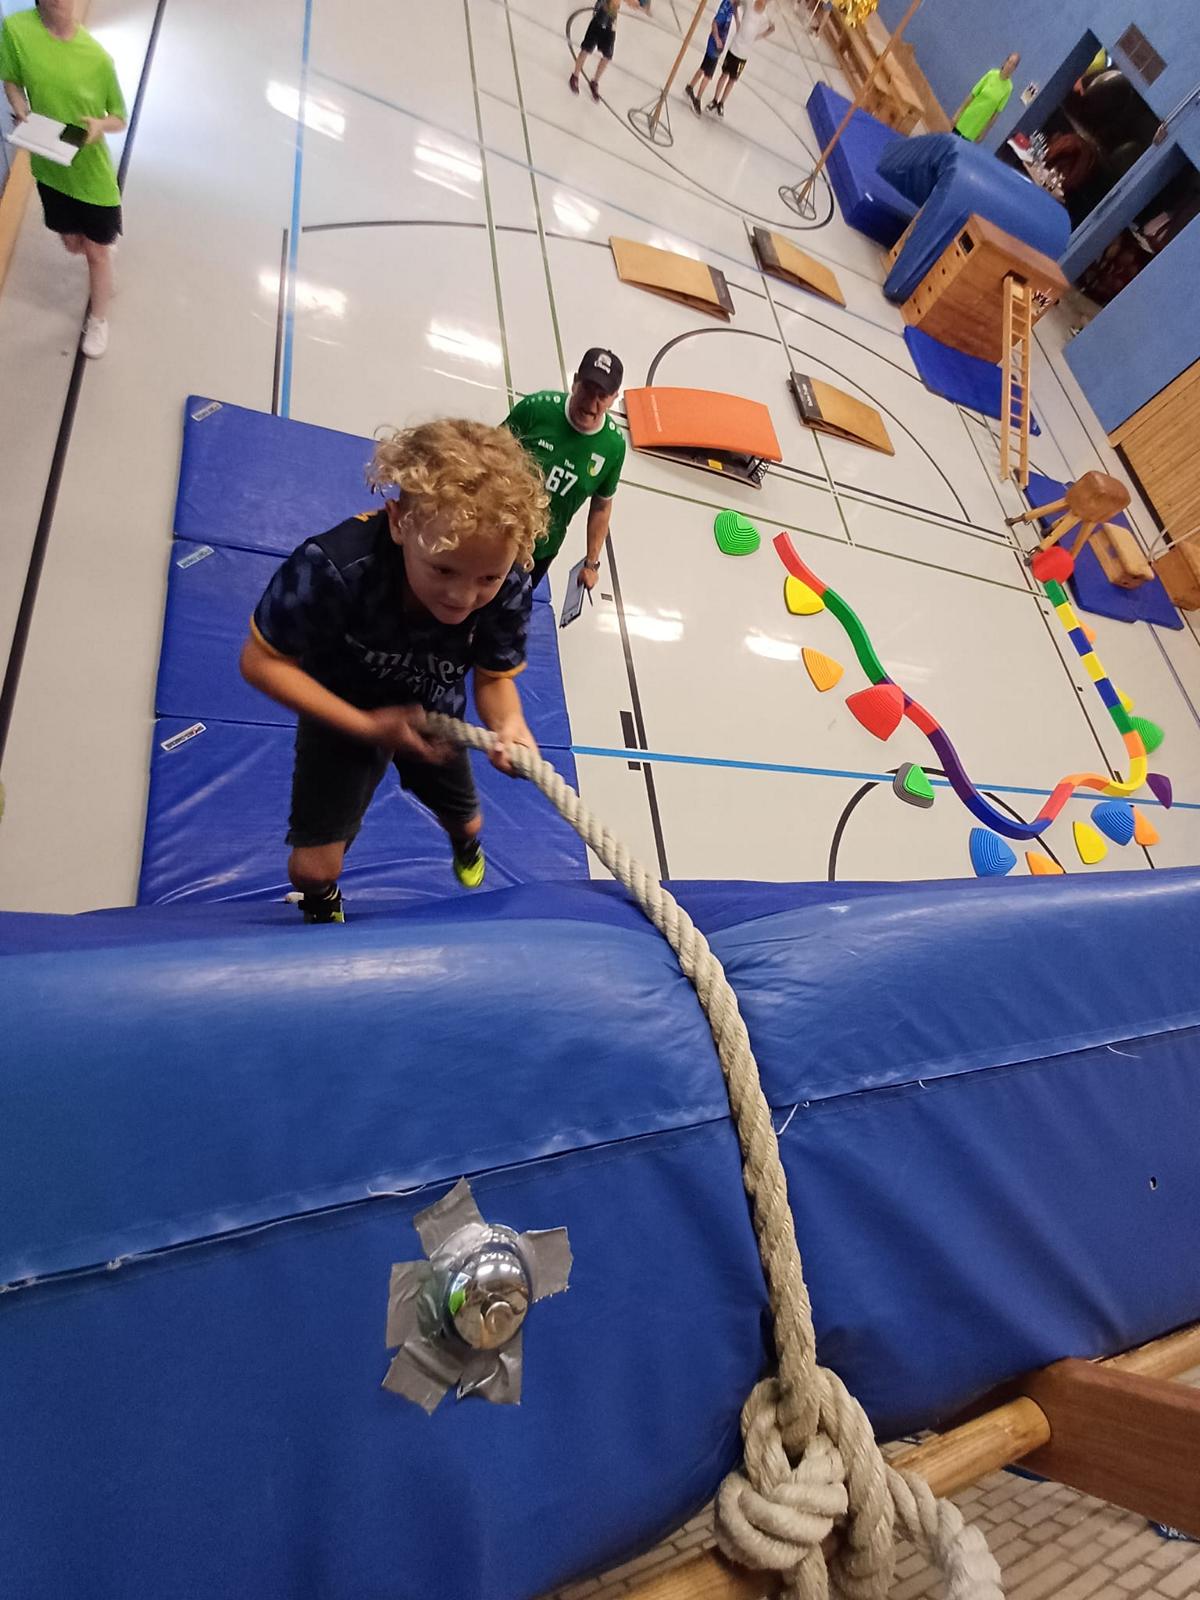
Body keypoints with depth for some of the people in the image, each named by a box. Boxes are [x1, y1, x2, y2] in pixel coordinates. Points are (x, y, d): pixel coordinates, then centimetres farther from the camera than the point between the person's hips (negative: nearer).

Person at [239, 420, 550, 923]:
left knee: (465, 820, 25)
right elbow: (261, 661, -27)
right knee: (314, 867, -2)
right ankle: (321, 909, 39)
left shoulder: (510, 589, -30)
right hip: (345, 717, -3)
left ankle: (466, 847, 67)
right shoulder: (332, 567, -40)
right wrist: (366, 726, -34)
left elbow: (495, 677, -16)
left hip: (434, 719, 3)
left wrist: (507, 723, -40)